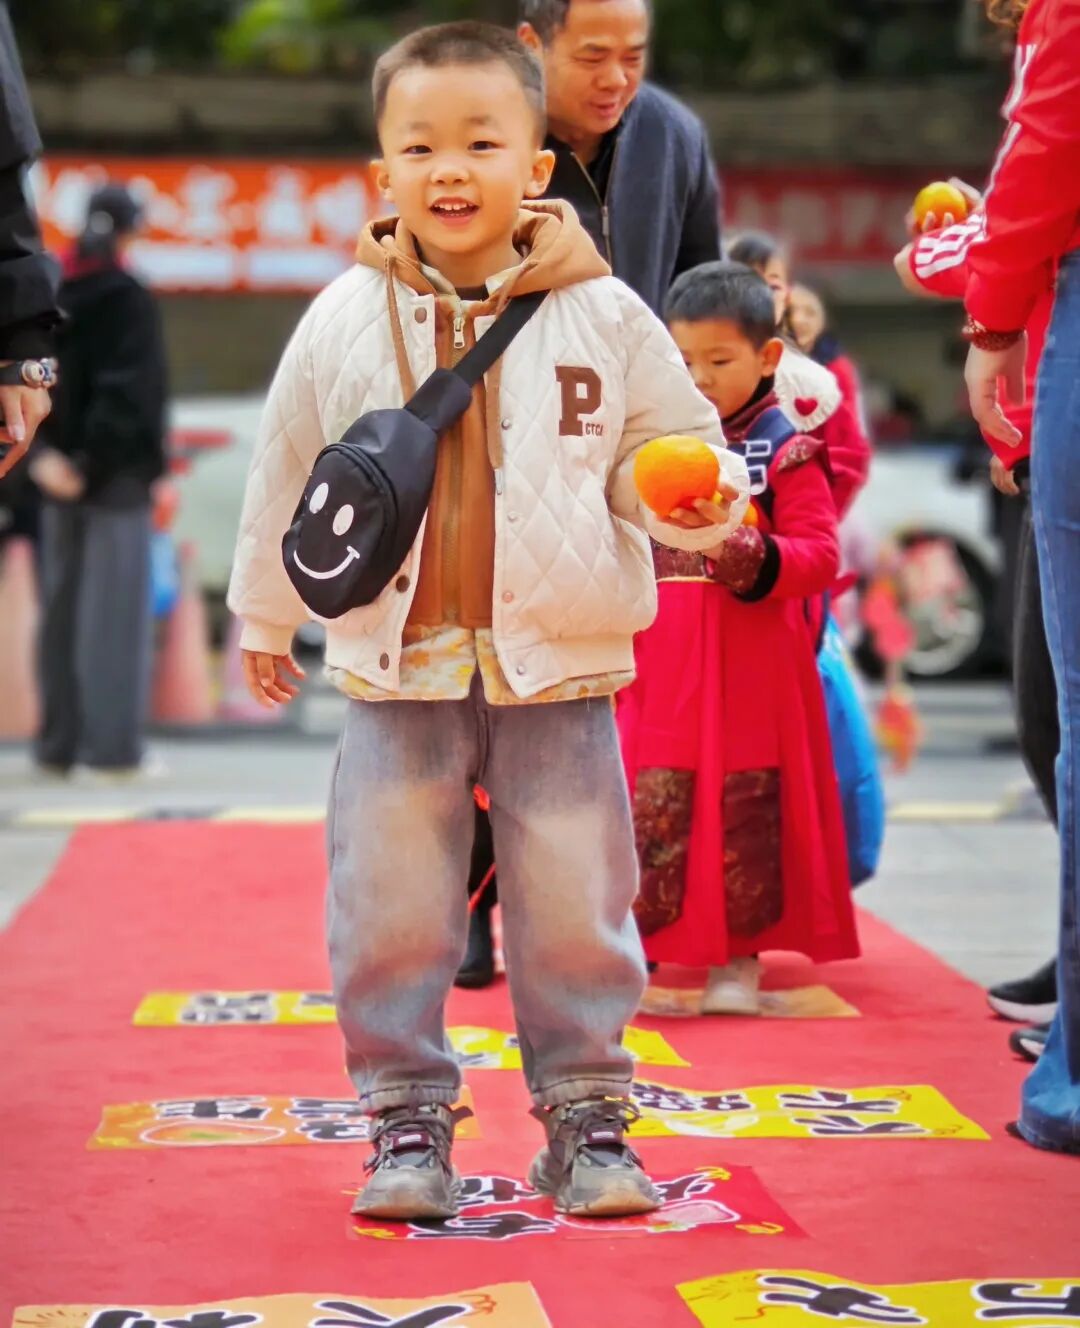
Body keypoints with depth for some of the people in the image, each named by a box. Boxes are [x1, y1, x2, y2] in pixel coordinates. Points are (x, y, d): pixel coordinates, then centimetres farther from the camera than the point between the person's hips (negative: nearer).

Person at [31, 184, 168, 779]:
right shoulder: (130, 299, -9)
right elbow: (137, 391, -15)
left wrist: (42, 453, -6)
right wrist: (152, 466, -10)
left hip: (59, 470, 5)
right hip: (118, 473, -5)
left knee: (62, 606, 10)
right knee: (115, 607, -2)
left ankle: (57, 743, 13)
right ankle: (112, 746, -3)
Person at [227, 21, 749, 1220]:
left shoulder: (604, 314, -2)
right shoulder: (344, 322, 0)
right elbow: (286, 479, 11)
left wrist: (695, 498, -17)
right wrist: (264, 617, 19)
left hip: (560, 669, 0)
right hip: (397, 670, 1)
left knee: (575, 908, 5)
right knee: (390, 908, 4)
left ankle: (585, 1116, 19)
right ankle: (407, 1122, 17)